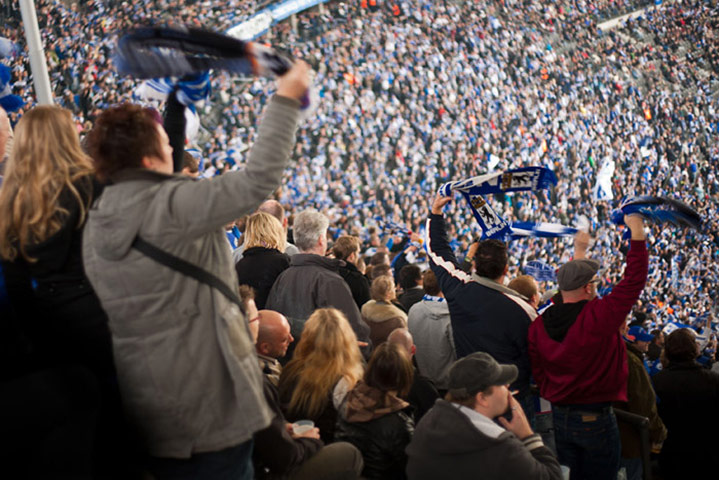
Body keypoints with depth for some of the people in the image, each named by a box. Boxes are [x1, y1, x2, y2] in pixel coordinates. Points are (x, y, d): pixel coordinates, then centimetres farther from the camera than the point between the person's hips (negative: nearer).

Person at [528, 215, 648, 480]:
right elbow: (634, 279, -15)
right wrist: (637, 233, -8)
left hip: (560, 417, 5)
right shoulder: (599, 315, -19)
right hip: (597, 419, -5)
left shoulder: (538, 325, -3)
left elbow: (539, 373, 5)